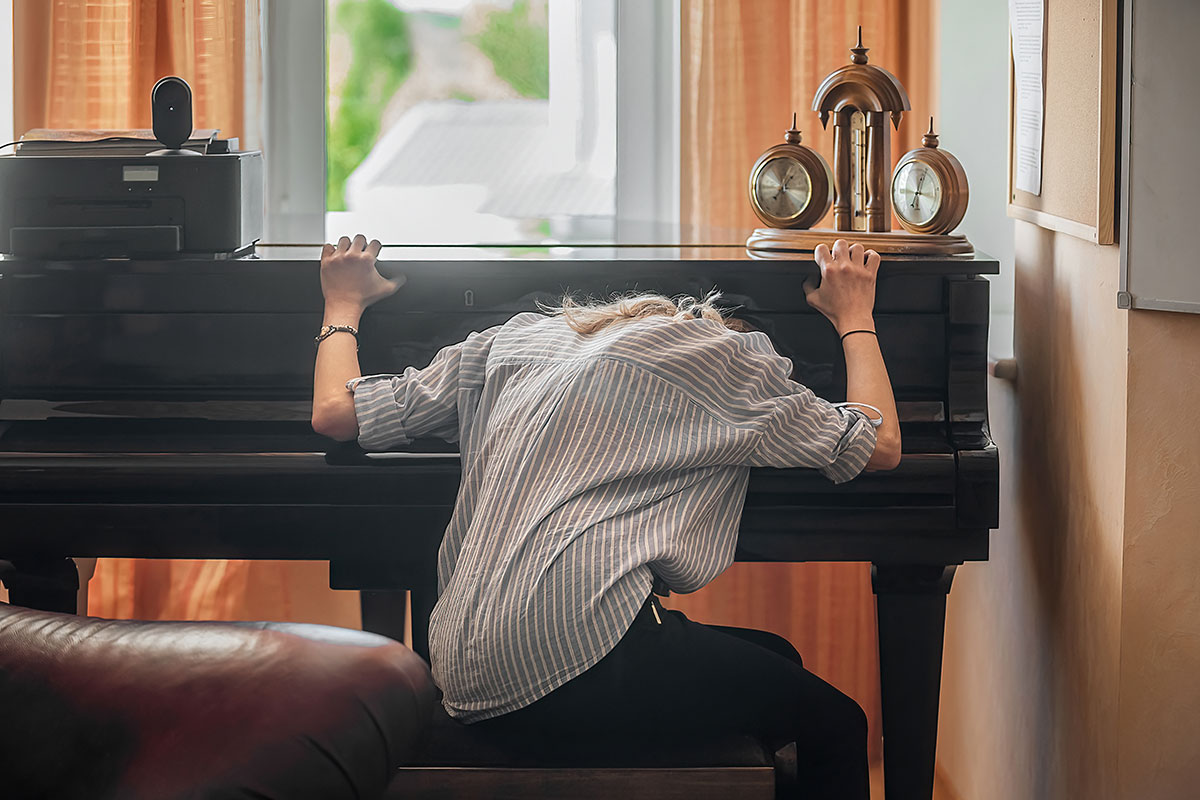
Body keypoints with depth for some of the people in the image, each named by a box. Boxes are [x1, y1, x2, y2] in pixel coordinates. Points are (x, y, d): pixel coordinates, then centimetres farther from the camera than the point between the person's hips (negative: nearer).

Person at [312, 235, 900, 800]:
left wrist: (343, 306, 47)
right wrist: (855, 317, 36)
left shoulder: (514, 341, 27)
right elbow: (881, 447, 20)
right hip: (582, 647, -7)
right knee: (832, 719, 5)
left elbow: (334, 413, 27)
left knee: (774, 660, 21)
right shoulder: (723, 353, 14)